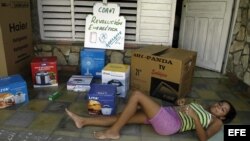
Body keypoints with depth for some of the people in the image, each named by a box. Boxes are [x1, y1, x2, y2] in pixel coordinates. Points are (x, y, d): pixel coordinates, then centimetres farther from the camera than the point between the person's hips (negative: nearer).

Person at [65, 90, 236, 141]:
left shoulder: (217, 122, 10)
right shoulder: (202, 108, 31)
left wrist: (195, 118, -18)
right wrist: (180, 103, 11)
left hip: (170, 124, -7)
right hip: (167, 113, 7)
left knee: (137, 94, -21)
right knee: (122, 116, -4)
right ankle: (83, 121, 3)